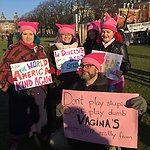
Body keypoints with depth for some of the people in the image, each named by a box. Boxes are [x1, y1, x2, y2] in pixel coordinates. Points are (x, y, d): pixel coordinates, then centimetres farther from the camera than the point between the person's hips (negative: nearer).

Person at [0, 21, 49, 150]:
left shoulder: (40, 49, 11)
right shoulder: (13, 49, -2)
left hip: (37, 88, 3)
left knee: (38, 112, 13)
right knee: (18, 114, 7)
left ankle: (43, 135, 35)